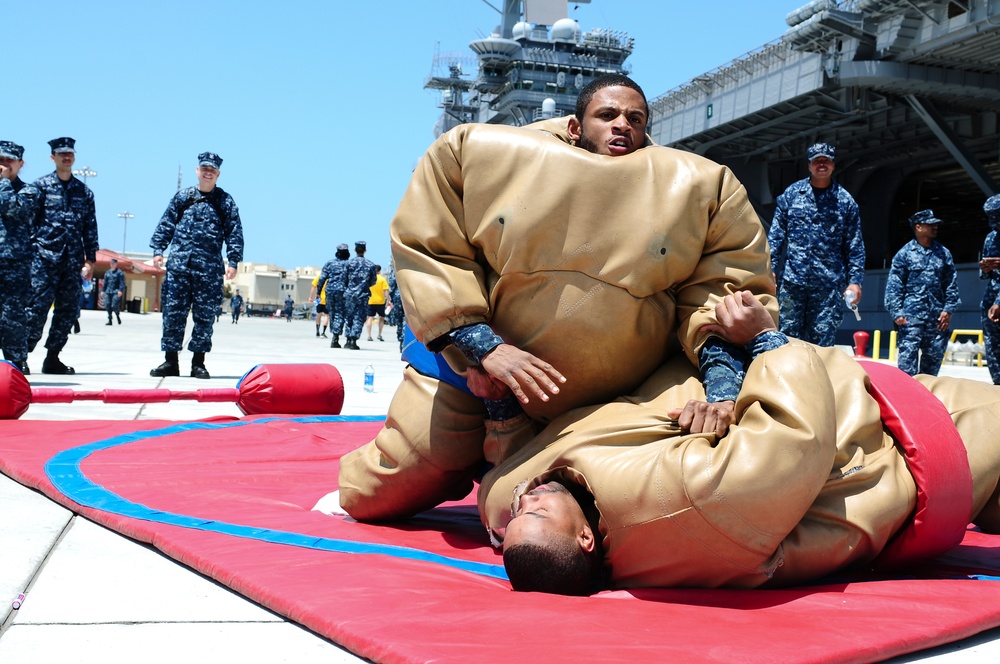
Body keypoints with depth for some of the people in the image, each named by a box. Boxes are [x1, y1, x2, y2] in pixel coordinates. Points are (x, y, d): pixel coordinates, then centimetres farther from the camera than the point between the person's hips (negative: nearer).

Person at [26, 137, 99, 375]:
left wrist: (90, 257, 8)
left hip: (72, 260, 4)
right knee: (38, 306, -10)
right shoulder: (41, 185, 4)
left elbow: (90, 226, 15)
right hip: (45, 257, -4)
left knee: (68, 310, 3)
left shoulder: (84, 191, 14)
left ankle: (52, 358, 12)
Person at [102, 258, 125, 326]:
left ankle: (118, 316, 13)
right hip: (108, 292, 6)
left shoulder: (119, 272, -2)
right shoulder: (107, 272, 17)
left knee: (114, 305, -14)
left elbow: (122, 283, -8)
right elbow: (105, 282, 21)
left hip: (116, 292, -6)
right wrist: (103, 290, 15)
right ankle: (110, 320, 7)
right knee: (107, 305, 0)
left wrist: (120, 290, -18)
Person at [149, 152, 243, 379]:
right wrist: (158, 249, 4)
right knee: (173, 312, 0)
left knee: (205, 316, 1)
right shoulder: (182, 197, 12)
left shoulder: (225, 202, 7)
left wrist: (233, 262, -5)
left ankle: (198, 363, 9)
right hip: (178, 264, 1)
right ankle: (170, 360, 7)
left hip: (209, 268, -1)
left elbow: (234, 233, 4)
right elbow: (166, 224, 14)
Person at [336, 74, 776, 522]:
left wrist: (722, 372, -28)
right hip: (473, 367, 0)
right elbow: (426, 249, -9)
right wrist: (483, 346, -21)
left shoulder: (700, 186, -7)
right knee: (374, 497, 2)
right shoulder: (479, 153, -9)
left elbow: (733, 283, -8)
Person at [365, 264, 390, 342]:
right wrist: (388, 300, -7)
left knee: (370, 318, 3)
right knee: (382, 318, 14)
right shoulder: (382, 279, -4)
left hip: (370, 301, 2)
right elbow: (386, 291, -10)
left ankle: (369, 336, -7)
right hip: (380, 301, -2)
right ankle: (379, 334, 7)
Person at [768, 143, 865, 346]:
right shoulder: (792, 193, 8)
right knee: (788, 334, 1)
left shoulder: (845, 200, 7)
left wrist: (855, 279, -2)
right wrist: (770, 268, -2)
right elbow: (776, 235, 7)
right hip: (792, 278, 0)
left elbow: (855, 245, 6)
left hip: (828, 282, 0)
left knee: (823, 339, 0)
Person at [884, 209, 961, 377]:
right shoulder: (905, 253, 1)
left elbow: (951, 284, 11)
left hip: (937, 318, 4)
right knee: (907, 357, -12)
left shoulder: (943, 253, 11)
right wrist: (896, 312, -9)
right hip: (911, 316, -4)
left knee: (934, 356, 8)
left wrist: (948, 310, 2)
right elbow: (893, 285, -1)